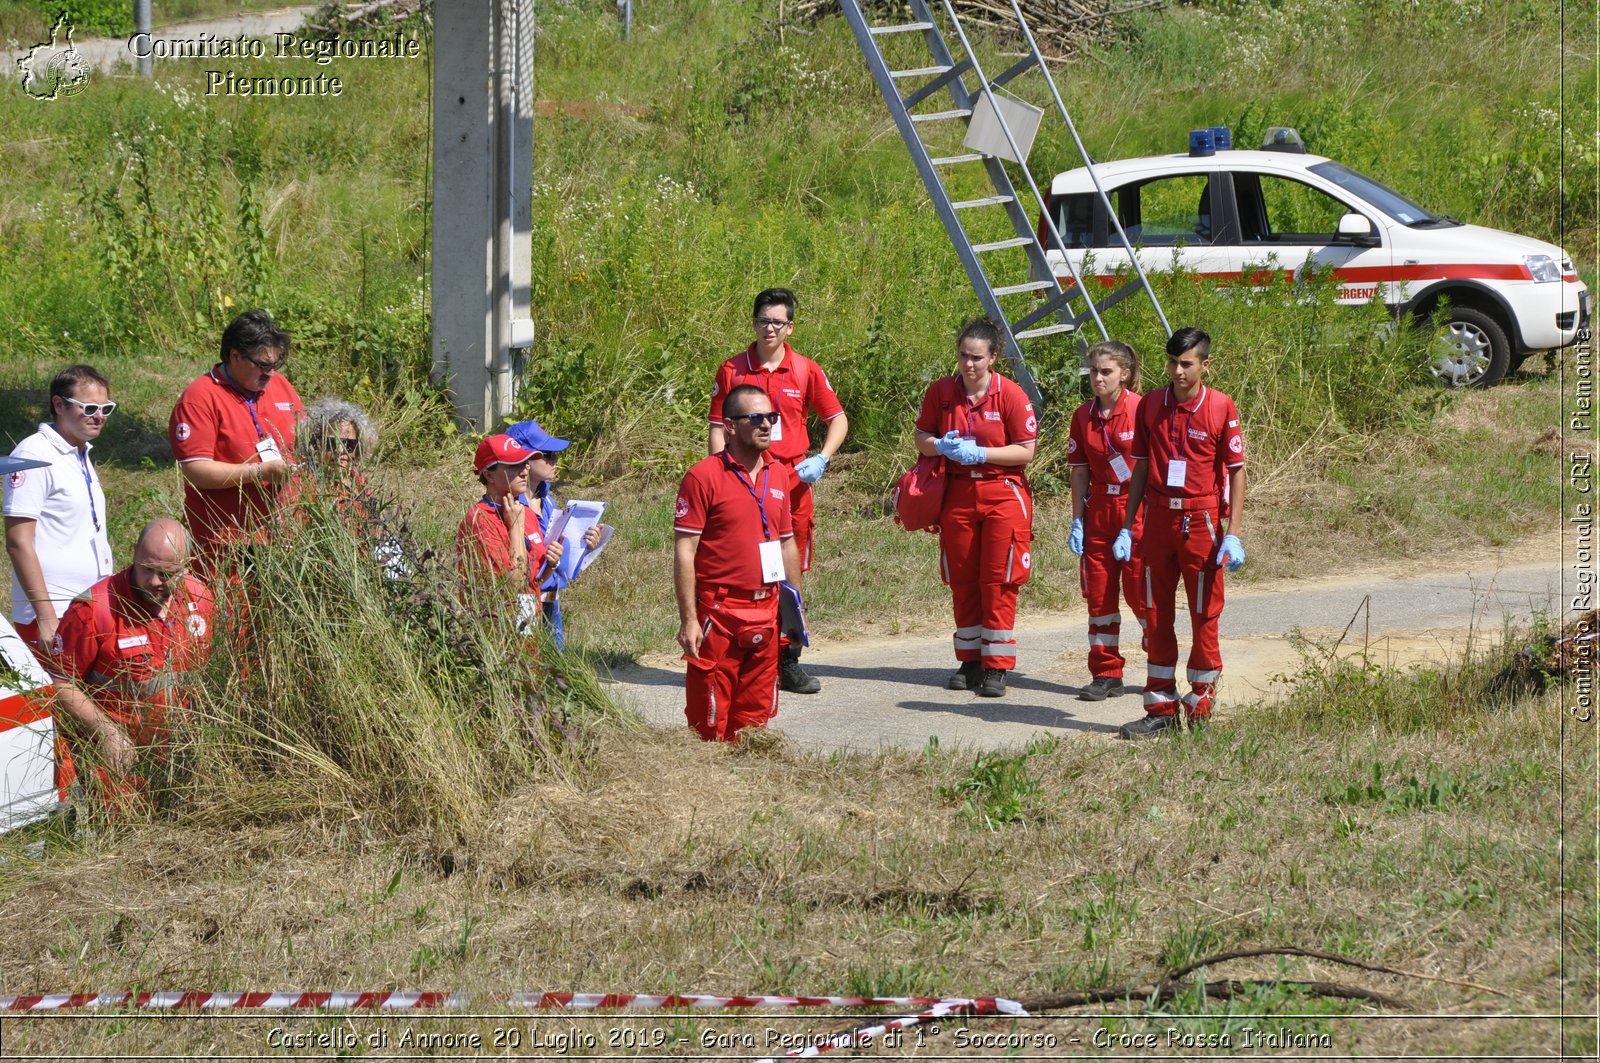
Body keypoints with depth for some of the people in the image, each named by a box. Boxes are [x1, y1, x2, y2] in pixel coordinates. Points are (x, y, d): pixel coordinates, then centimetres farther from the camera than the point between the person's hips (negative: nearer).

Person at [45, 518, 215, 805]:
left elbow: (204, 672, 14)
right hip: (110, 748, -5)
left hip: (173, 745, 5)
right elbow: (59, 682, -14)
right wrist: (106, 732, -21)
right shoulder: (95, 608, -20)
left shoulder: (199, 599, -2)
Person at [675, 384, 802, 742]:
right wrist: (688, 620, -14)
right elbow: (684, 552, -10)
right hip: (719, 615, -6)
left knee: (755, 714, 10)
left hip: (767, 614, 6)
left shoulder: (780, 475, 12)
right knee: (709, 722, -3)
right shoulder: (704, 476, -8)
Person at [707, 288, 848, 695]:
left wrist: (821, 459, -5)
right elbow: (717, 428, 5)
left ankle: (787, 662, 14)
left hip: (793, 482, 2)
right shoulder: (731, 371, 2)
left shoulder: (806, 371, 5)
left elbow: (838, 419, 11)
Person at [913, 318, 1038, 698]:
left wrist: (981, 453, -17)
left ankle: (996, 667, -1)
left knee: (998, 581, -5)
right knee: (962, 580, 8)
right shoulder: (941, 391, 1)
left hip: (1002, 493, -3)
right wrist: (941, 446, -11)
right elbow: (921, 439, 11)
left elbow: (1026, 451, -7)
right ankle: (970, 662, 18)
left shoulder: (1010, 394, -8)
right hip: (957, 493, 4)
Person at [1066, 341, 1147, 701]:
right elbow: (1079, 472, 10)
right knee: (1099, 593, 6)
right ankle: (1106, 674, 13)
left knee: (1139, 591, -3)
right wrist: (1077, 521, 6)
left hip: (1138, 508, -5)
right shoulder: (1083, 416, 6)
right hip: (1099, 512, 5)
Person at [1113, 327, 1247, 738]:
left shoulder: (1221, 407, -6)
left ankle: (1201, 712, 10)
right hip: (1158, 519, 4)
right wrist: (1127, 528, 8)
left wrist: (1232, 534, -10)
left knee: (1204, 616, 2)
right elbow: (1141, 467, 11)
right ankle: (1161, 709, 13)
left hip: (1201, 522, -4)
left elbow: (1236, 470, -4)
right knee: (1157, 615, 6)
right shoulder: (1150, 405, 5)